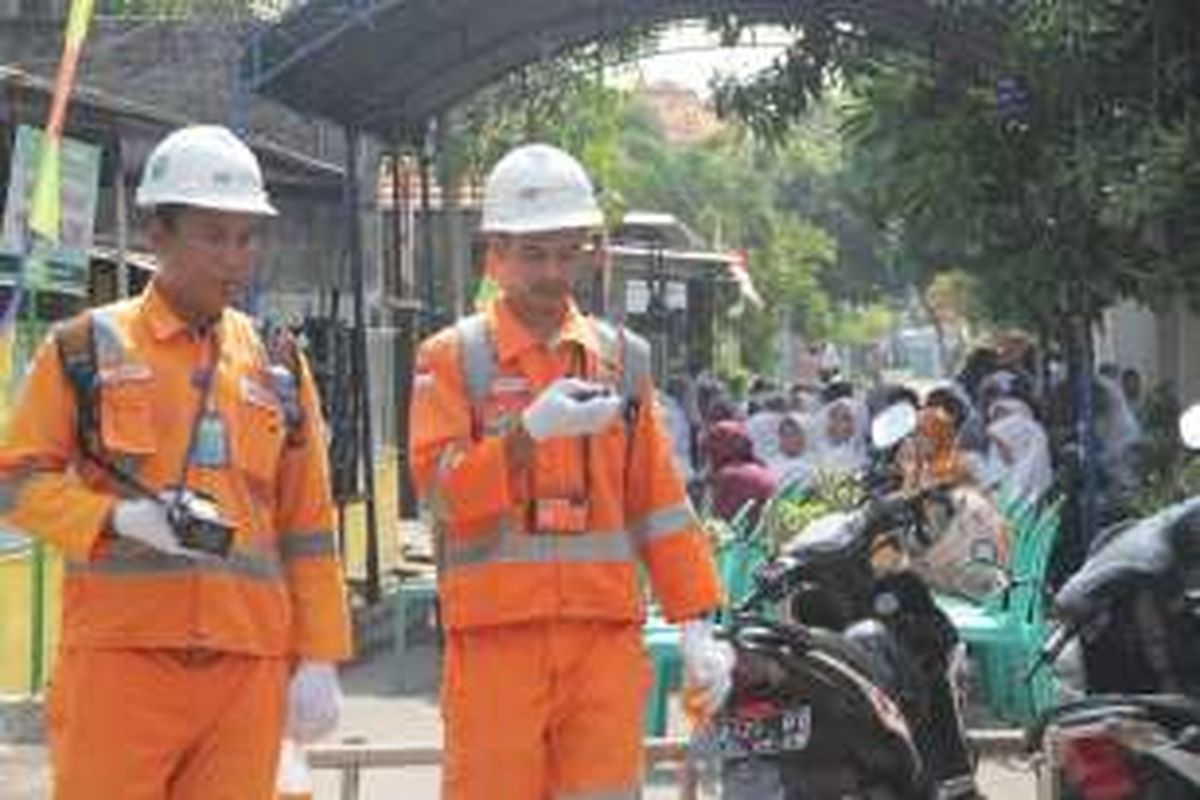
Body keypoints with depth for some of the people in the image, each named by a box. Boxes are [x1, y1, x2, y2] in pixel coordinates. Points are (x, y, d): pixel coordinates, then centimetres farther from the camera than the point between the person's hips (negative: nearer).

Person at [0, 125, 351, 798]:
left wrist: (319, 660, 8)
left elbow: (308, 526, 15)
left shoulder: (279, 365, 15)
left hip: (248, 665, 3)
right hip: (120, 650, -3)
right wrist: (120, 518, -14)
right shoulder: (86, 349, 5)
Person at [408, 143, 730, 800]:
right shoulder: (453, 357, 3)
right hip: (496, 635, -2)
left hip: (606, 635, 3)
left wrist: (696, 624, 8)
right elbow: (441, 489, -9)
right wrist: (530, 432, -23)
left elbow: (659, 502, 13)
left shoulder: (622, 357, 14)